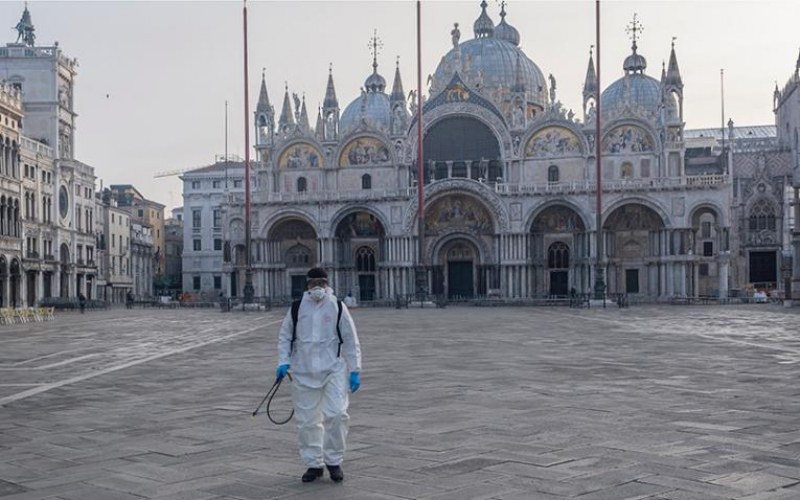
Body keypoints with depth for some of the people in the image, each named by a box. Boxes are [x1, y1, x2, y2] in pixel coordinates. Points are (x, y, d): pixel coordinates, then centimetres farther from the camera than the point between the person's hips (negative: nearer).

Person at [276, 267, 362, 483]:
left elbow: (351, 340, 4)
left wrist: (355, 370, 0)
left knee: (336, 414, -11)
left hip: (333, 370, -1)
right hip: (304, 372, 2)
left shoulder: (337, 307, 1)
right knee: (307, 420, 4)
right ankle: (314, 464, 18)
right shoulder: (297, 308, 5)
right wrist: (283, 362, -1)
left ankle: (334, 461, 6)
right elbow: (285, 336, 12)